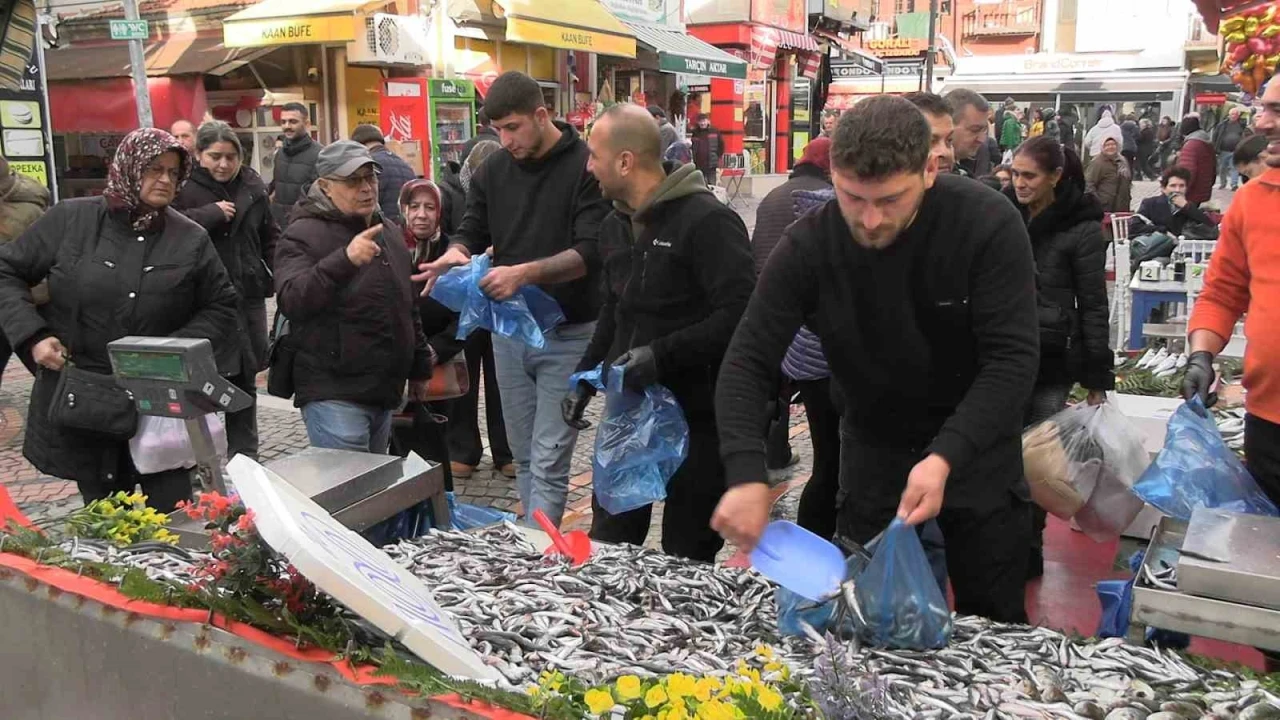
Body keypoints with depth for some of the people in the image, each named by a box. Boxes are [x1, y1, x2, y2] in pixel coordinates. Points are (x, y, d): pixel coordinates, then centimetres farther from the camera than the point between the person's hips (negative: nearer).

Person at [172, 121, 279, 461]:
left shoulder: (252, 186, 10)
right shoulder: (183, 186, -4)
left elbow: (269, 237, 17)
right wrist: (211, 214, -19)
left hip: (249, 295, 5)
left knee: (245, 381, 14)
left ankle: (245, 456, 26)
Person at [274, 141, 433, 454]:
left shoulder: (389, 232, 16)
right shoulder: (303, 234, -7)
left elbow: (409, 307, 24)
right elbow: (291, 300, -23)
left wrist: (420, 368, 24)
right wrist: (345, 260, -35)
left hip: (385, 392, 7)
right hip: (334, 395, -7)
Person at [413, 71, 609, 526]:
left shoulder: (585, 166, -11)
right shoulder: (492, 171, 7)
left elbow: (591, 252, -19)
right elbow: (473, 230, 12)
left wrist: (525, 273, -33)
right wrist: (457, 252, -13)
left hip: (566, 334, -5)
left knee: (548, 461, -4)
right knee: (524, 456, 13)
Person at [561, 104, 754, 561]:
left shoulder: (707, 221, -17)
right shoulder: (615, 225, 11)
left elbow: (740, 314, -25)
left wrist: (661, 355, -27)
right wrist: (585, 377, 13)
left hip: (695, 414, -7)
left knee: (687, 558, 7)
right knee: (605, 547, 16)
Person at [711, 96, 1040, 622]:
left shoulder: (989, 225, -22)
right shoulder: (808, 245, -18)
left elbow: (1012, 359, -24)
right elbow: (747, 363, -18)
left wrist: (946, 457, -38)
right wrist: (746, 475, -33)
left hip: (977, 447, -1)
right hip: (873, 446, 1)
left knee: (992, 623, 12)